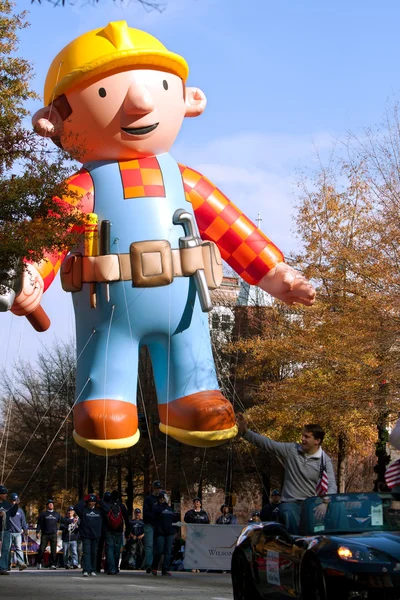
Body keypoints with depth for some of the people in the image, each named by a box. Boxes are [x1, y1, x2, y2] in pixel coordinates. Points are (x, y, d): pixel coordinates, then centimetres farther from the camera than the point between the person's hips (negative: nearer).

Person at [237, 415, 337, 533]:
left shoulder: (325, 461, -1)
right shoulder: (291, 450, 5)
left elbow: (332, 486, -12)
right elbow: (266, 443, 4)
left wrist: (325, 503, -32)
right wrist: (245, 432, -7)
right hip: (290, 503, 0)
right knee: (290, 517, -32)